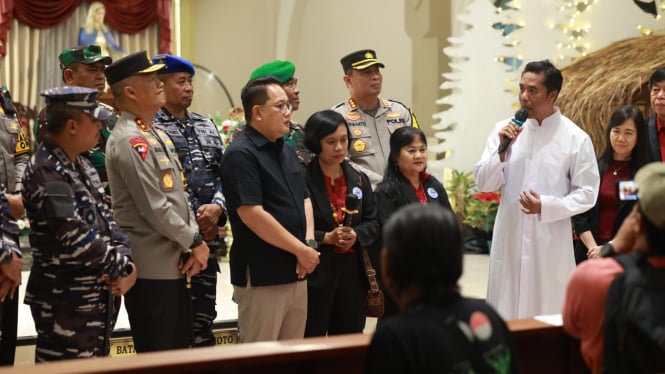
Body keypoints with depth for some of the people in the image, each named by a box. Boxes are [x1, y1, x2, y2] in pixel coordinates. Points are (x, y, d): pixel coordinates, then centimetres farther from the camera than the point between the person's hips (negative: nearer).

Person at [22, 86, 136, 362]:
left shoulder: (80, 166, 11)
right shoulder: (47, 173, -20)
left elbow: (105, 216, 12)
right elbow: (75, 239, -25)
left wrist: (124, 258, -7)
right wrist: (122, 267, -13)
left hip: (94, 295, 10)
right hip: (64, 303, -10)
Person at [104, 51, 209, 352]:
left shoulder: (156, 135, 14)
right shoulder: (130, 141, -17)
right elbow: (155, 208, -21)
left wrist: (195, 242, 0)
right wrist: (194, 244, -11)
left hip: (175, 263, 10)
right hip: (151, 268, -10)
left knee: (180, 350, 18)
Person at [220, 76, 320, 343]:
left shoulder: (287, 151, 16)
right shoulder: (241, 155, -13)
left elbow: (304, 198, 19)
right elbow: (252, 215, -21)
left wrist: (310, 242, 0)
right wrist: (301, 250, -15)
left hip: (296, 273, 9)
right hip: (261, 277, -9)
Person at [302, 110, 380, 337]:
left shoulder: (359, 180, 12)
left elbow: (374, 223, 11)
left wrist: (356, 235, -8)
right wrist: (326, 238, -20)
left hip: (353, 271, 6)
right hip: (315, 272, -6)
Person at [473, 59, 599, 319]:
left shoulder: (576, 139, -4)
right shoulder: (505, 130, 2)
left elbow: (587, 194, -2)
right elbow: (483, 184, 3)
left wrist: (546, 206, -15)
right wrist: (501, 151, -13)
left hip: (551, 242, -2)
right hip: (509, 239, 2)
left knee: (549, 314, 5)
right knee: (504, 316, 6)